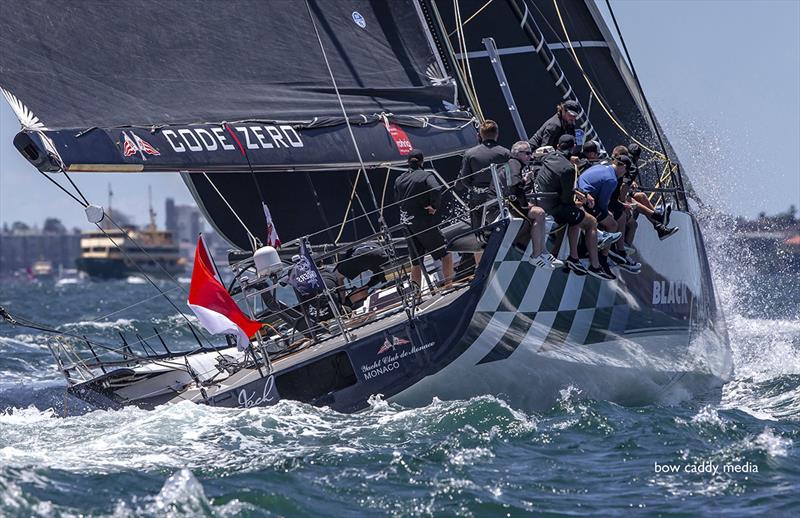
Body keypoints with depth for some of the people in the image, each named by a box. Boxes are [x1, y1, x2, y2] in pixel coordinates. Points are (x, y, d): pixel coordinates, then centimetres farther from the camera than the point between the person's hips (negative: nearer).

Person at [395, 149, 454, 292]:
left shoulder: (399, 180, 8)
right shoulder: (425, 175, -9)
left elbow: (397, 200, 14)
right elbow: (436, 190, -26)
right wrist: (434, 206, -13)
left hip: (407, 224, 6)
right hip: (424, 223, -6)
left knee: (416, 263, 13)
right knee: (445, 254, 5)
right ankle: (449, 284, -1)